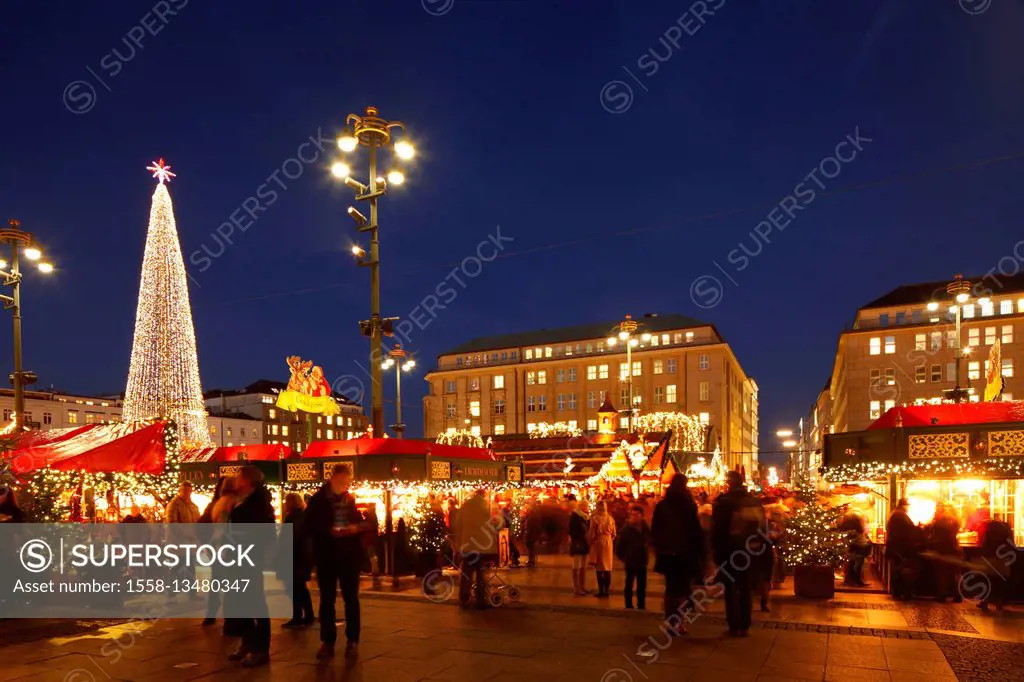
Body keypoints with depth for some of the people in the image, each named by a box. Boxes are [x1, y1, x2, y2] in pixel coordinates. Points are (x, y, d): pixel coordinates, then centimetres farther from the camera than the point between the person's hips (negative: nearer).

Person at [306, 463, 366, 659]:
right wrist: (330, 531, -19)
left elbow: (363, 523, 8)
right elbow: (310, 526, -6)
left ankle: (352, 641, 12)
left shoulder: (352, 499, 9)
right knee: (327, 599, 4)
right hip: (326, 555, -1)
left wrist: (355, 528, -14)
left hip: (349, 555, 2)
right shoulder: (318, 499, 1)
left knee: (351, 598, 5)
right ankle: (327, 641, 13)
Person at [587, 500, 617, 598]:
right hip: (608, 543, 4)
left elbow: (591, 533, -9)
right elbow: (613, 534, 7)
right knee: (608, 568, 10)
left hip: (598, 543, -4)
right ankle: (607, 590, 13)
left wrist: (589, 542, 6)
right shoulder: (610, 518, 0)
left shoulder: (594, 518, -13)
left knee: (599, 568, 2)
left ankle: (601, 590, 2)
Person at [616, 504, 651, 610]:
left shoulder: (645, 527, -2)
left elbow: (649, 540, 9)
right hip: (630, 561, -4)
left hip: (642, 560, 4)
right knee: (629, 584, 6)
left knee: (642, 585, 10)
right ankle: (629, 606, 15)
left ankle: (641, 606, 21)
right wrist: (622, 556, -6)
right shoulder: (627, 528, -11)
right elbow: (619, 544, -9)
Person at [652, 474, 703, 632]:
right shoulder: (689, 505, -7)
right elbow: (696, 530, -7)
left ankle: (669, 622, 9)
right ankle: (678, 623, -5)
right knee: (683, 588, 3)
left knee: (670, 587, 13)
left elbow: (655, 530, 3)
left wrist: (658, 548, 11)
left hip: (667, 553, 3)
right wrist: (699, 551, 0)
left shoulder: (661, 506, 1)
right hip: (686, 552, -3)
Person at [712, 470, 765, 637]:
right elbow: (762, 527, 5)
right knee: (745, 588, 13)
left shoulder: (723, 502, -11)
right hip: (749, 550, 4)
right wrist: (758, 547, 10)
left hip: (729, 550, -4)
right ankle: (745, 626, 15)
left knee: (730, 588, 6)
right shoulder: (755, 502, 2)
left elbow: (717, 528, -11)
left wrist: (716, 550, -3)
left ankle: (734, 626, 6)